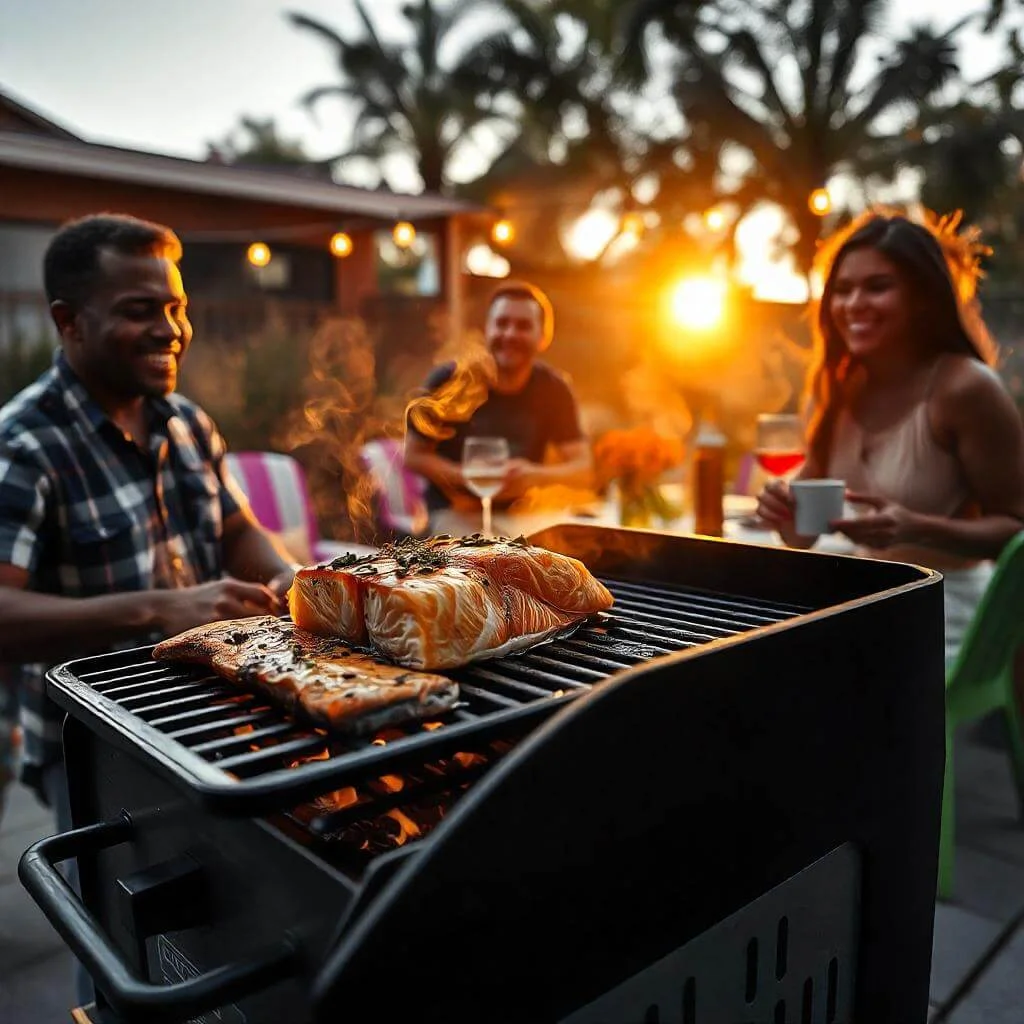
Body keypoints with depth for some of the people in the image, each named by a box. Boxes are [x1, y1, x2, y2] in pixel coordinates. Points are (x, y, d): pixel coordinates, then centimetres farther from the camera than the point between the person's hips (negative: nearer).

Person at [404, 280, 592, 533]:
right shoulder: (448, 381, -10)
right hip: (455, 511, -3)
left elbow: (582, 469, -5)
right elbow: (413, 457, -4)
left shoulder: (553, 389, -3)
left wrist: (536, 475, -26)